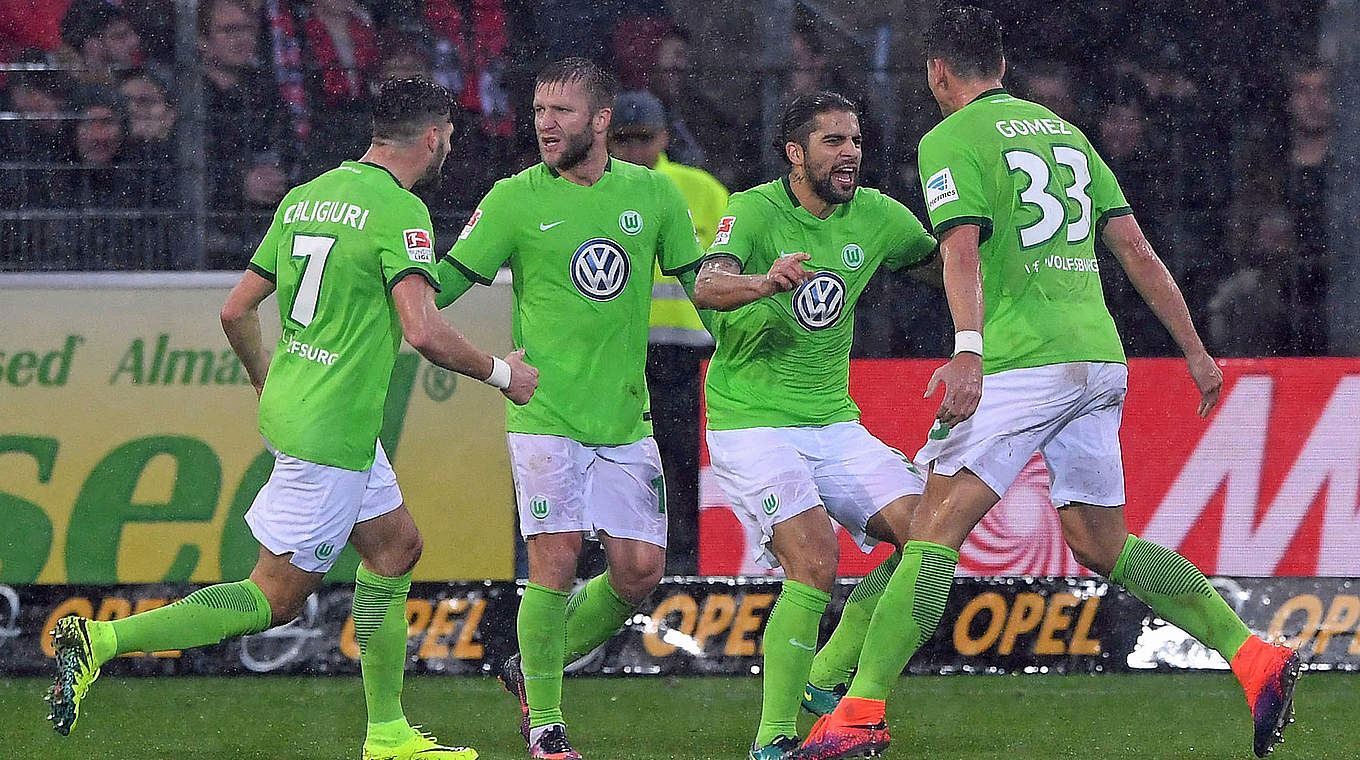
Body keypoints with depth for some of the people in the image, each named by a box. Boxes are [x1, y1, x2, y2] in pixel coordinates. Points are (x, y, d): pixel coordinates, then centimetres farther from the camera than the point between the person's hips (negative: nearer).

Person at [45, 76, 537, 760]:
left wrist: (267, 383, 30)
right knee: (275, 598, -3)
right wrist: (500, 373, -8)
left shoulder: (303, 198, 9)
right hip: (333, 434, -9)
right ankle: (100, 642, -10)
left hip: (287, 404, 9)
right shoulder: (399, 211, -15)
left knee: (395, 547, 19)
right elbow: (422, 331, -24)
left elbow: (236, 310, 13)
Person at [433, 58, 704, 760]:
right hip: (545, 416, -4)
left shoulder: (652, 194, 6)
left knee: (640, 571, 0)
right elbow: (441, 286, -2)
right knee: (555, 564, -11)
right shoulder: (515, 200, -3)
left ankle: (533, 671, 22)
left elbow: (699, 280, 16)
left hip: (625, 419, 4)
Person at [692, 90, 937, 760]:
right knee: (815, 563, -23)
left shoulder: (875, 216, 3)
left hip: (834, 422, 6)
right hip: (750, 423, -6)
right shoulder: (756, 210, -13)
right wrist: (762, 283, -52)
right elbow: (706, 287, -31)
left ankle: (823, 682, 7)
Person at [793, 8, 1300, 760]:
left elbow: (963, 250, -18)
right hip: (1098, 359, 7)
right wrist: (1195, 351, 20)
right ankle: (1253, 657, 5)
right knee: (1099, 543, 14)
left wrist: (968, 349, -31)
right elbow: (1137, 250, 18)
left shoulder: (951, 140, -1)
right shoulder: (1064, 131, 20)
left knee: (933, 530, -6)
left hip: (1021, 361, -7)